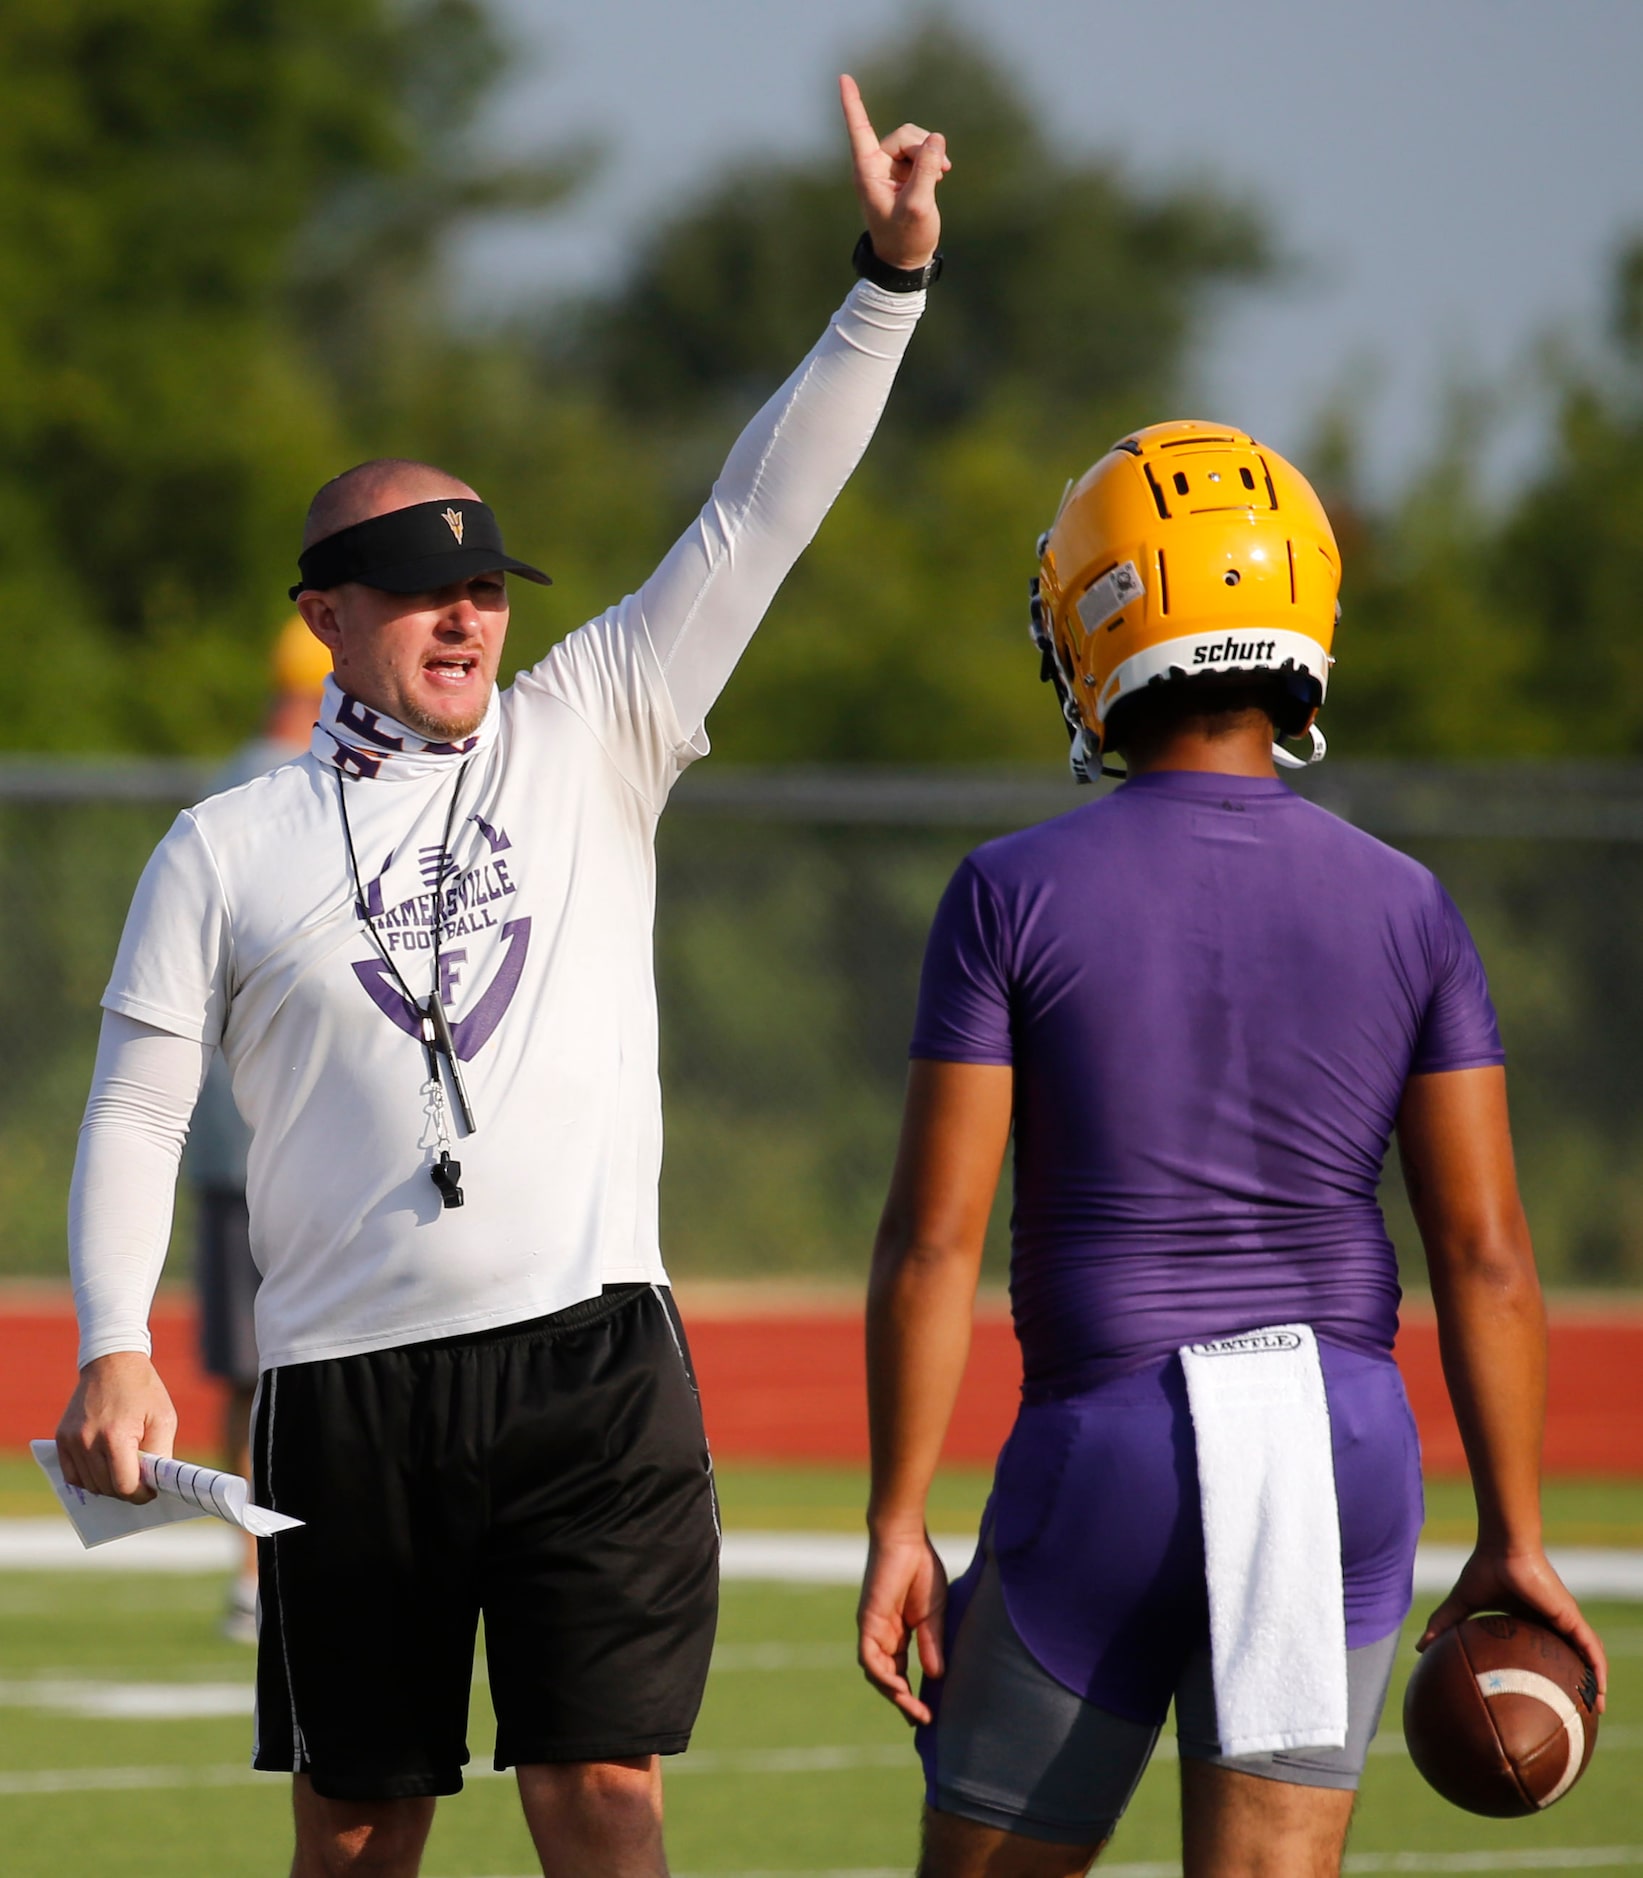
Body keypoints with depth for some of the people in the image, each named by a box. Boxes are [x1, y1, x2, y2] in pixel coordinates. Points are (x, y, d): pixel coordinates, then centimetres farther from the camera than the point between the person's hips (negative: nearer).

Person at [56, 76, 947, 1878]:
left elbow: (755, 522, 5)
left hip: (589, 1361, 0)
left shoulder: (593, 739, 10)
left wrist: (887, 281, -4)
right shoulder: (226, 852, 9)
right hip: (348, 1385, 0)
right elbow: (137, 1109, 9)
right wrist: (115, 1349, -5)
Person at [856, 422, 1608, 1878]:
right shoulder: (1403, 910, 2)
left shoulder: (1013, 897, -6)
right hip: (1346, 1452, 2)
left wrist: (897, 1529, -4)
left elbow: (933, 1237, -9)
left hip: (1108, 1455, -2)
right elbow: (1484, 1250, 0)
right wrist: (1514, 1538, 6)